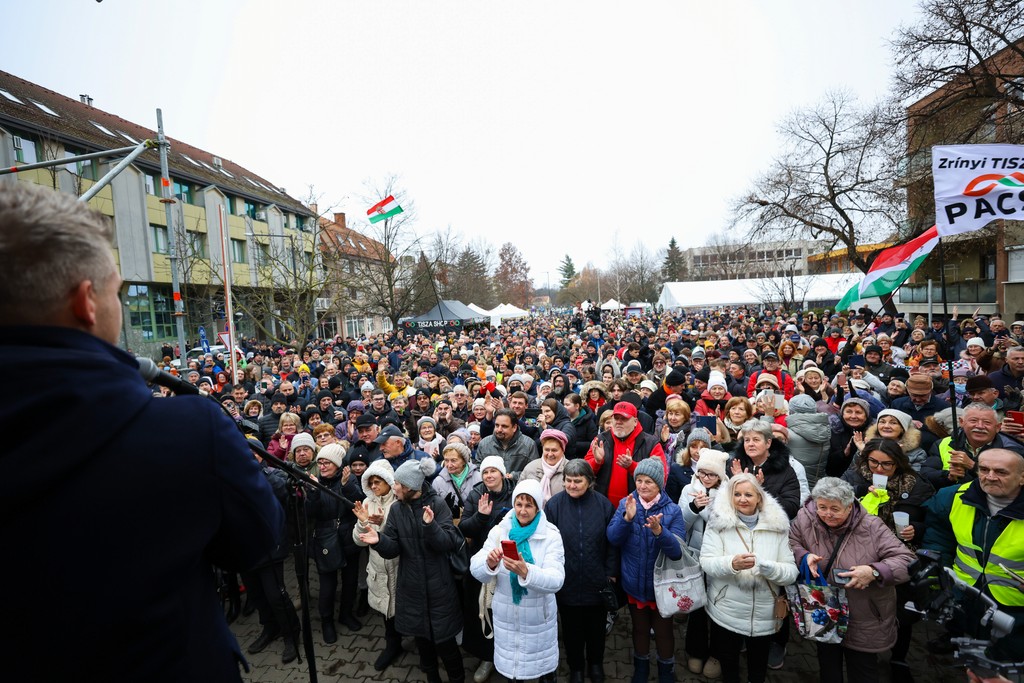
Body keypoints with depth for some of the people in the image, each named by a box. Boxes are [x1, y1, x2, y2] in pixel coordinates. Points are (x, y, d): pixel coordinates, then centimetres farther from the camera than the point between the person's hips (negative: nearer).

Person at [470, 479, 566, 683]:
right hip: (506, 615, 2)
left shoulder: (551, 535, -13)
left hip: (538, 616, -1)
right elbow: (476, 571, -11)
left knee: (542, 665, 17)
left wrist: (525, 571, -41)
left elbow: (556, 580, -24)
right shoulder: (499, 530, -7)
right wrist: (489, 563, -34)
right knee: (509, 664, 19)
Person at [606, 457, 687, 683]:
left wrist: (658, 530, -40)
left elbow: (677, 551, -22)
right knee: (640, 628, 22)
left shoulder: (672, 510, -15)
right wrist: (627, 517, -34)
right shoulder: (626, 504, -11)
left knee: (663, 631, 18)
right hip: (634, 583, 2)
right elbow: (613, 539, -18)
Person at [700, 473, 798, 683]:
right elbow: (706, 563, -14)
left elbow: (792, 572, -8)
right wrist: (731, 564, -32)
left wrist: (766, 566, -27)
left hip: (764, 616, 2)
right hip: (725, 614, -1)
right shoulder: (719, 522, -9)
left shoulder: (777, 526, -4)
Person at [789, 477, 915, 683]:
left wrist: (874, 572, -32)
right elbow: (790, 544, 2)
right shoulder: (805, 518, -13)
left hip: (864, 622, -2)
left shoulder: (871, 527, -19)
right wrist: (804, 556, -19)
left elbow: (907, 561, -17)